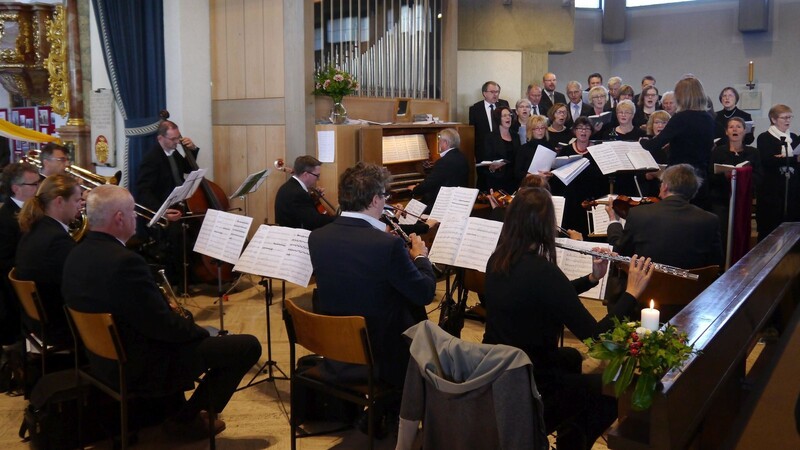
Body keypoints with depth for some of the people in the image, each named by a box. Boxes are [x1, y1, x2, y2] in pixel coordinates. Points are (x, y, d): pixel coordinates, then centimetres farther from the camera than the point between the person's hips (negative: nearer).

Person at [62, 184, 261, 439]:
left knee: (193, 333, 32)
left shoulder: (77, 256, -1)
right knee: (248, 346, -5)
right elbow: (162, 326, -25)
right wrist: (200, 331, -5)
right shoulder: (124, 262, -30)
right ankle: (187, 418, 7)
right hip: (144, 368, -10)